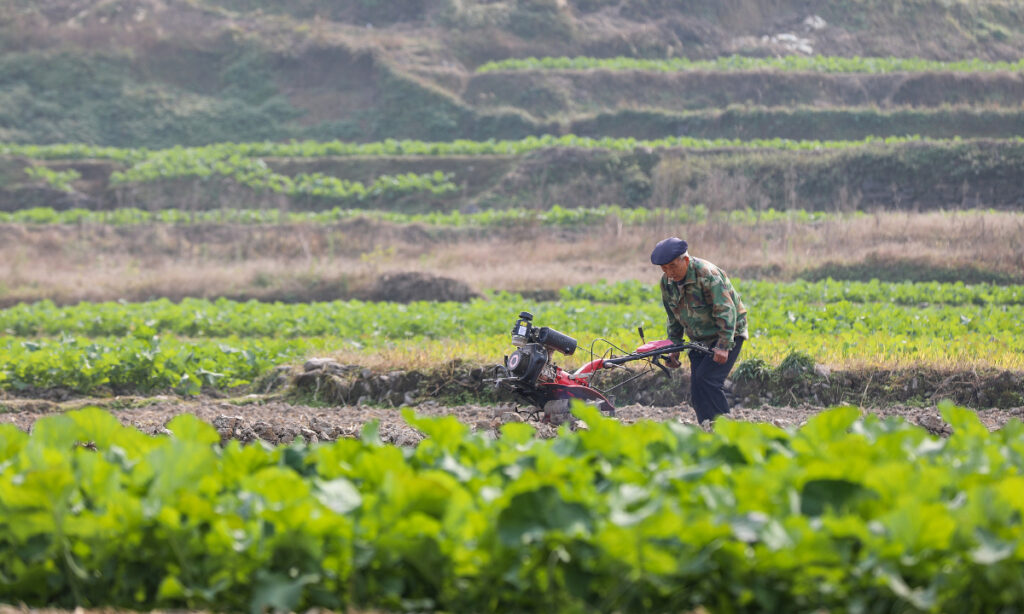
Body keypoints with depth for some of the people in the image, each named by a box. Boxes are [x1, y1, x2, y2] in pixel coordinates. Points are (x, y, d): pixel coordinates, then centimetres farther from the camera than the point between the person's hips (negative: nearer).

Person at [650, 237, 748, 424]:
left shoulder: (707, 274, -24)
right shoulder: (667, 281, -1)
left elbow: (726, 311, -25)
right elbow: (674, 318, 13)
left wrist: (724, 346, -31)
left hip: (727, 334, -7)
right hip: (700, 340, 7)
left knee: (707, 379, -21)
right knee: (696, 389, -2)